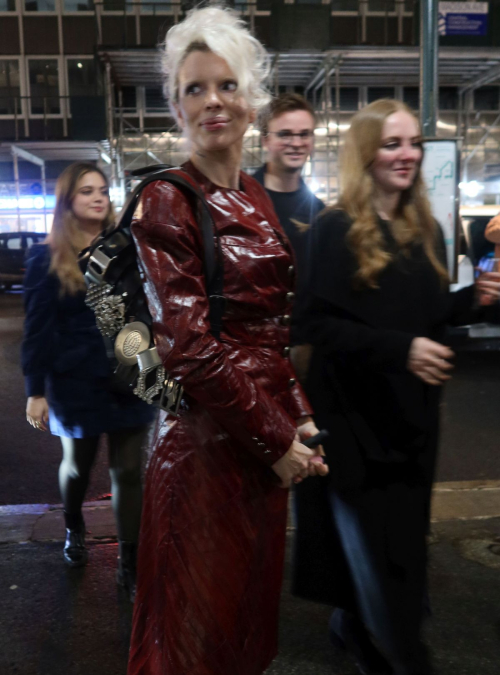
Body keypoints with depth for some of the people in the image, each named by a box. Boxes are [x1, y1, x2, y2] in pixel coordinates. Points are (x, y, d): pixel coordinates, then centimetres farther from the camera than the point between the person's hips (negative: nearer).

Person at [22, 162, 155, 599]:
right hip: (76, 382, -1)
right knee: (78, 465, 17)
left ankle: (131, 562, 14)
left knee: (128, 471, 3)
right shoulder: (48, 258, -3)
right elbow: (37, 330, -4)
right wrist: (35, 391, -7)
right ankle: (74, 529, 46)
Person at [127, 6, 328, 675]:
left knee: (254, 600, 22)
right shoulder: (166, 201, -11)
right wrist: (275, 440, -14)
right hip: (206, 438, -7)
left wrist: (300, 420, 3)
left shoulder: (258, 200, 11)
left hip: (271, 437, 7)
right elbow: (188, 345, -18)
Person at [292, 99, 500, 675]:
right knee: (370, 539, 3)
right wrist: (399, 348, -27)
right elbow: (319, 324, -18)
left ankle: (354, 626, 38)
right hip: (354, 415, -7)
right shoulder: (336, 230, -11)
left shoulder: (425, 231, 9)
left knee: (402, 533, 16)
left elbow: (431, 313, 14)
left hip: (411, 412, 7)